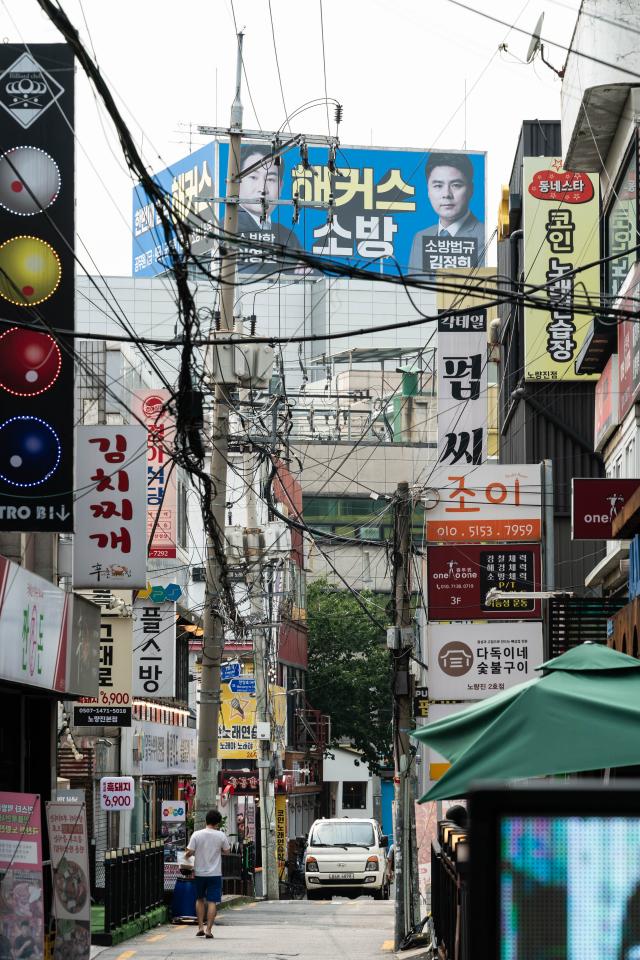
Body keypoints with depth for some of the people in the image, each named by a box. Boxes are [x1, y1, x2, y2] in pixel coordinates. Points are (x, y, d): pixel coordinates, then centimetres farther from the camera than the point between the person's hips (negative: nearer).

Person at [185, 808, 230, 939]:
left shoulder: (196, 835, -8)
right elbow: (226, 851, 6)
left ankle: (200, 927, 15)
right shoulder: (221, 836, -6)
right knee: (212, 901, 1)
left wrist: (186, 856, 13)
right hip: (215, 873, -1)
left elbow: (190, 852, -9)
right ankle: (208, 929, -5)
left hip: (200, 873, 1)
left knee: (199, 899, 18)